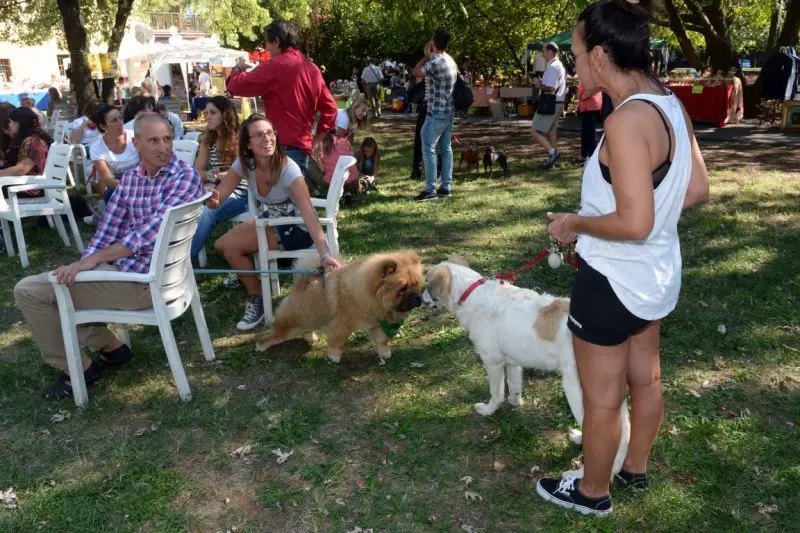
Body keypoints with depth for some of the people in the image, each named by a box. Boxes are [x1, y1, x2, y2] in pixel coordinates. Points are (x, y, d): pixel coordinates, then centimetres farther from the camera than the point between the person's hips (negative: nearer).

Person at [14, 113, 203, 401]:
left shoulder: (185, 177, -14)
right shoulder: (129, 178, 9)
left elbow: (152, 231, -23)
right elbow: (108, 228, 10)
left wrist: (95, 258, -22)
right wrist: (84, 263, -5)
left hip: (146, 279, -8)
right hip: (121, 265, 8)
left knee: (27, 291, -5)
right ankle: (109, 346, 23)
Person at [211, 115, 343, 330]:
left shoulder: (288, 169, -30)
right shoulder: (244, 164, -12)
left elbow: (308, 212, -39)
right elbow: (218, 197, -12)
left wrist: (325, 254, -51)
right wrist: (212, 199, -39)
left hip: (297, 228, -6)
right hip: (271, 219, 6)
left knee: (230, 247, -16)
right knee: (222, 245, -4)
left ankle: (257, 299, 4)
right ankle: (249, 274, 23)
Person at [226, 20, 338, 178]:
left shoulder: (275, 66, -8)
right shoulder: (312, 68, 13)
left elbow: (237, 86, -8)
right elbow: (329, 107, 14)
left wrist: (237, 70, 14)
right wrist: (318, 138, 20)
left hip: (285, 146, -8)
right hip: (303, 144, 8)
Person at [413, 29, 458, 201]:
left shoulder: (435, 62, -18)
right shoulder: (451, 61, 11)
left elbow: (416, 72, -2)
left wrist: (428, 55, 6)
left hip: (437, 113, -9)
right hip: (449, 111, 9)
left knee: (428, 149, -6)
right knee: (446, 149, 10)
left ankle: (430, 190, -7)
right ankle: (445, 187, 13)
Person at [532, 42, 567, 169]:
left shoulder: (552, 67, -17)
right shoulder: (559, 65, 17)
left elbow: (551, 88, -26)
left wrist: (540, 85, -10)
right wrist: (541, 84, 10)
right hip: (558, 103, 10)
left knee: (535, 130, -7)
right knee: (551, 132, 13)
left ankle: (552, 152, -14)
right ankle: (551, 159, 17)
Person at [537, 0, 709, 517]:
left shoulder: (627, 121, -28)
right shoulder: (671, 105, -1)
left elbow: (634, 223, -30)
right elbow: (697, 190, 6)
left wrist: (574, 223, -15)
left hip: (613, 280, -9)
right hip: (657, 273, 9)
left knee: (602, 400, 12)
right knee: (645, 379, 25)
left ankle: (593, 492, 34)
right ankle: (636, 469, 48)